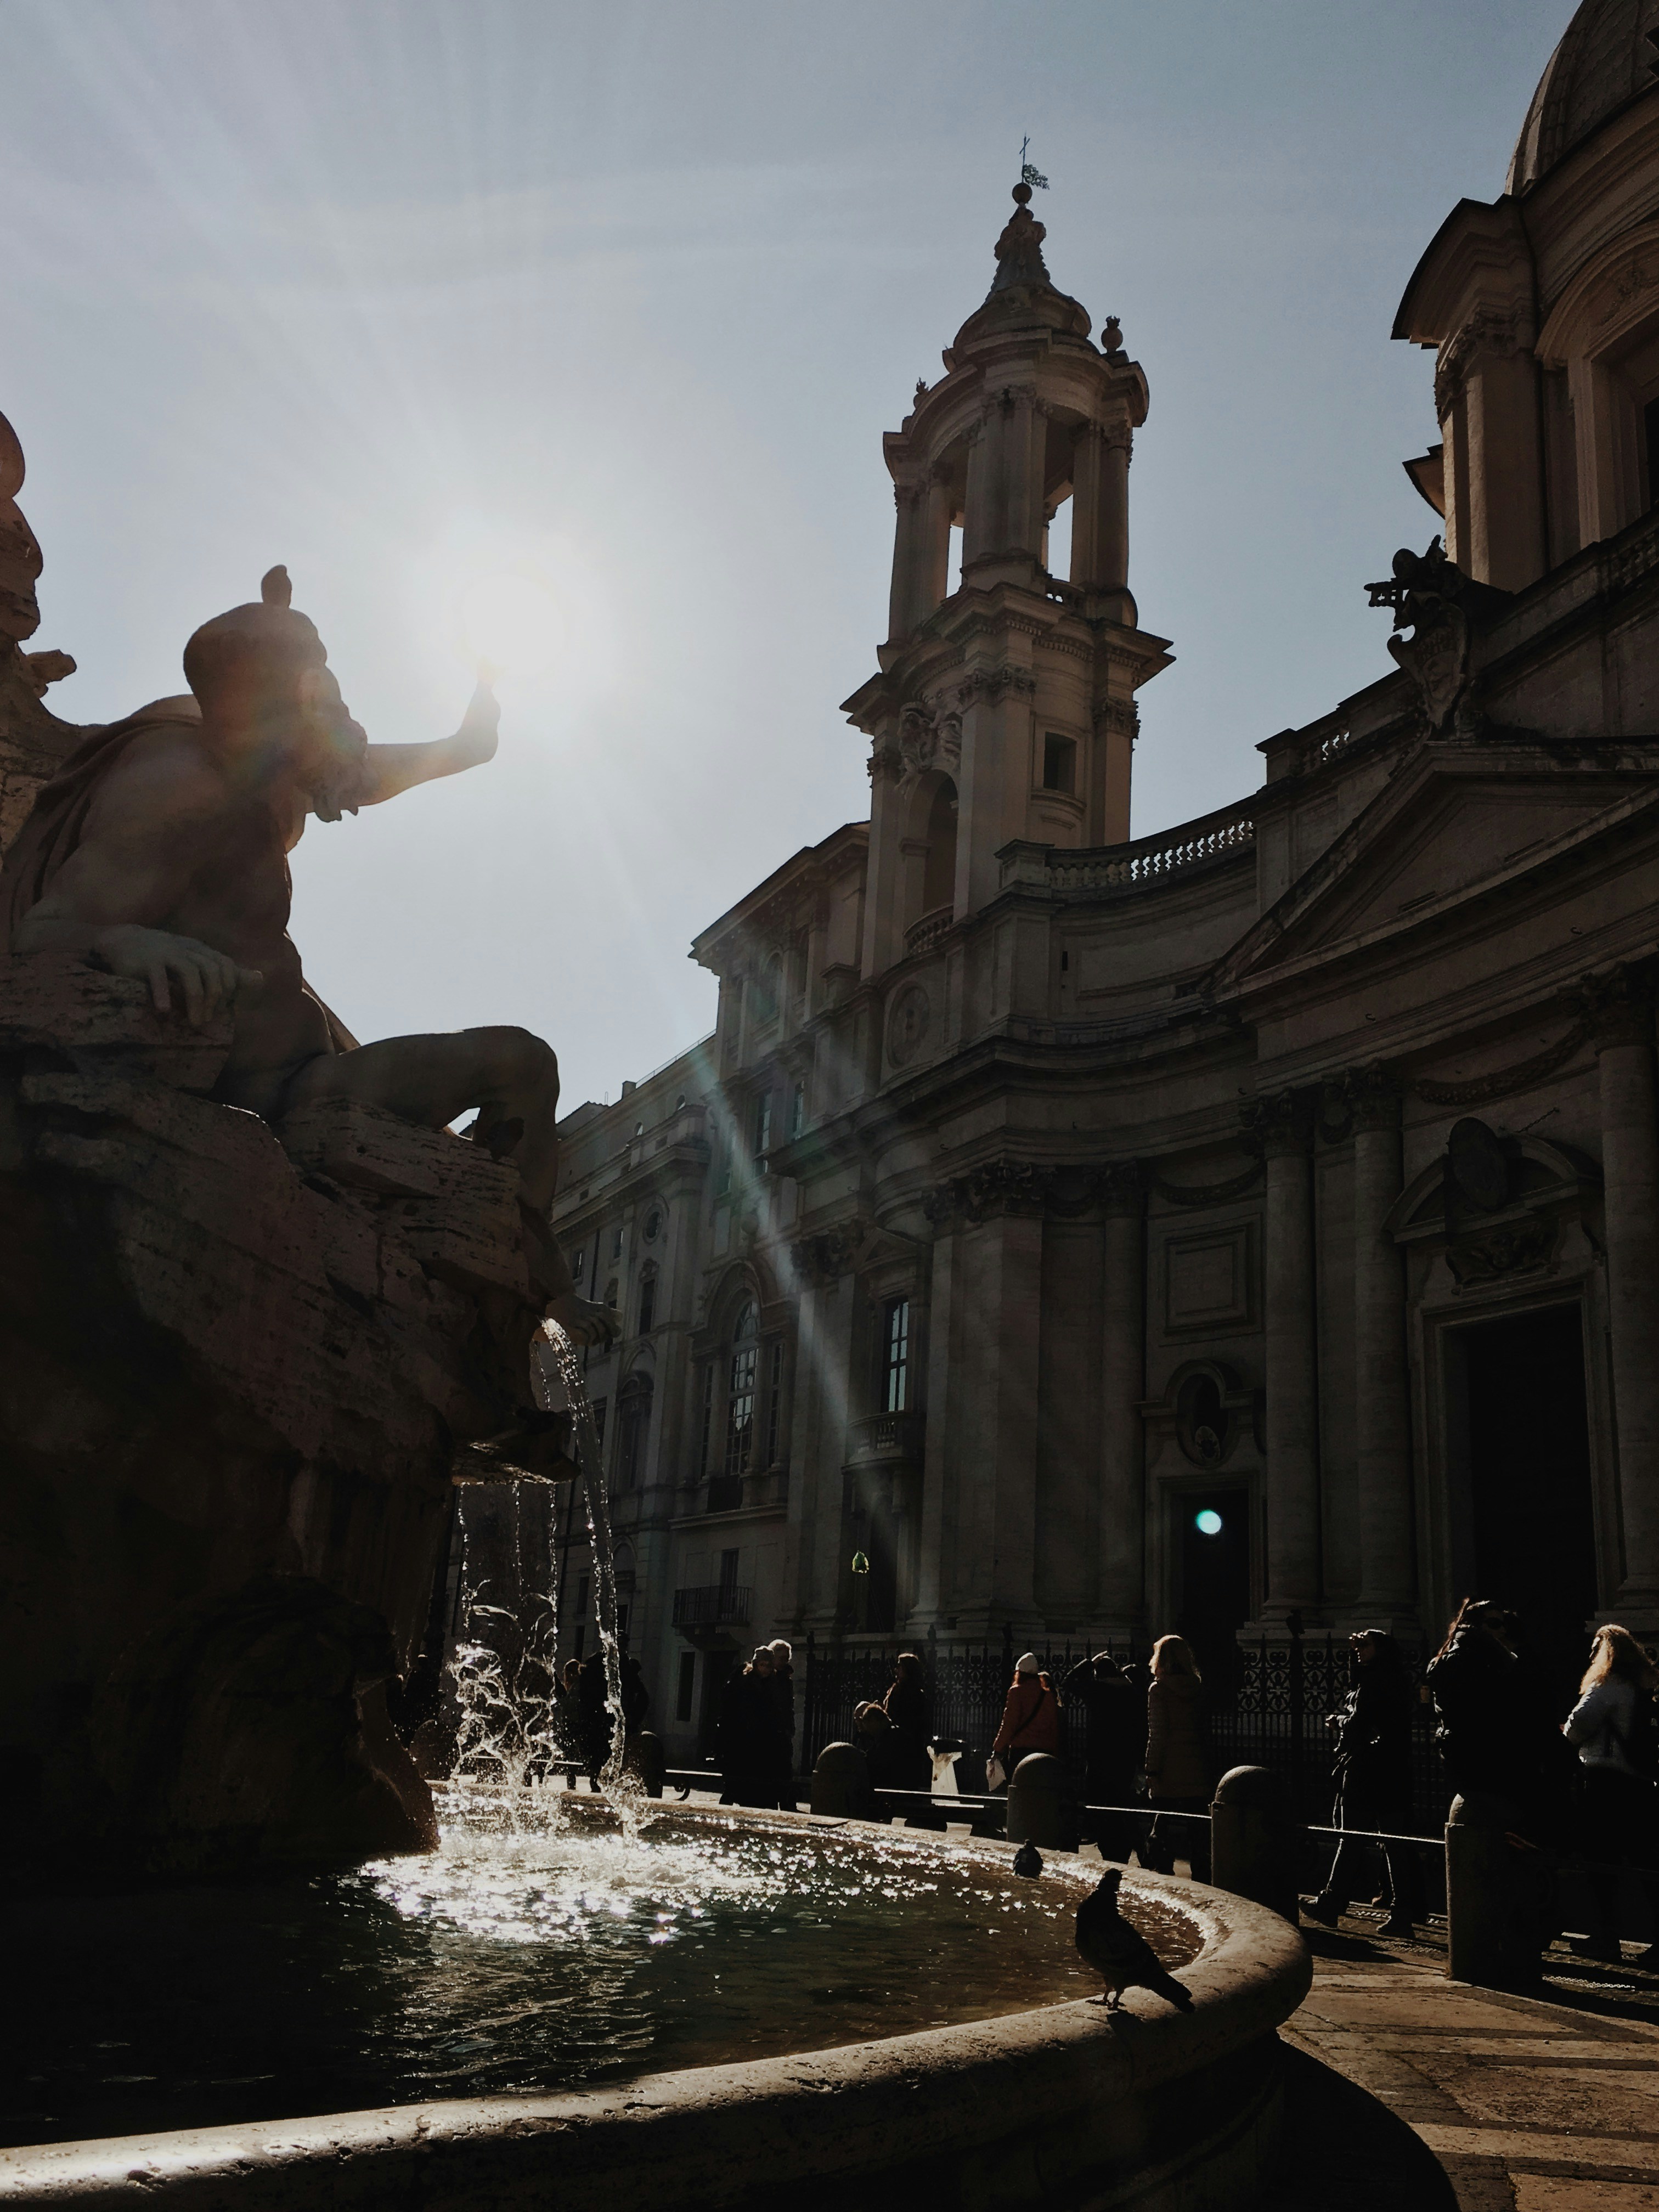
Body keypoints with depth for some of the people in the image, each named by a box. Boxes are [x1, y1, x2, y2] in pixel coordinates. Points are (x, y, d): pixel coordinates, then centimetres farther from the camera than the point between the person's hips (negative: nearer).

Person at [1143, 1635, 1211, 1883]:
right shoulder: (1198, 1687, 6)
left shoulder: (1159, 1689, -8)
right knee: (1198, 1831, 10)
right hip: (1197, 1770, 4)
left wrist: (1152, 1771, -9)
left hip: (1169, 1772, -4)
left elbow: (1158, 1734, -12)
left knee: (1163, 1830, 4)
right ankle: (1202, 1880, 12)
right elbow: (1206, 1728, 8)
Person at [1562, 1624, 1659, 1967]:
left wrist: (1566, 1732, 7)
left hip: (1607, 1781, -7)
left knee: (1603, 1860, 0)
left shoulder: (1606, 1686, -10)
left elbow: (1577, 1726, -15)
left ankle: (1606, 1938, 3)